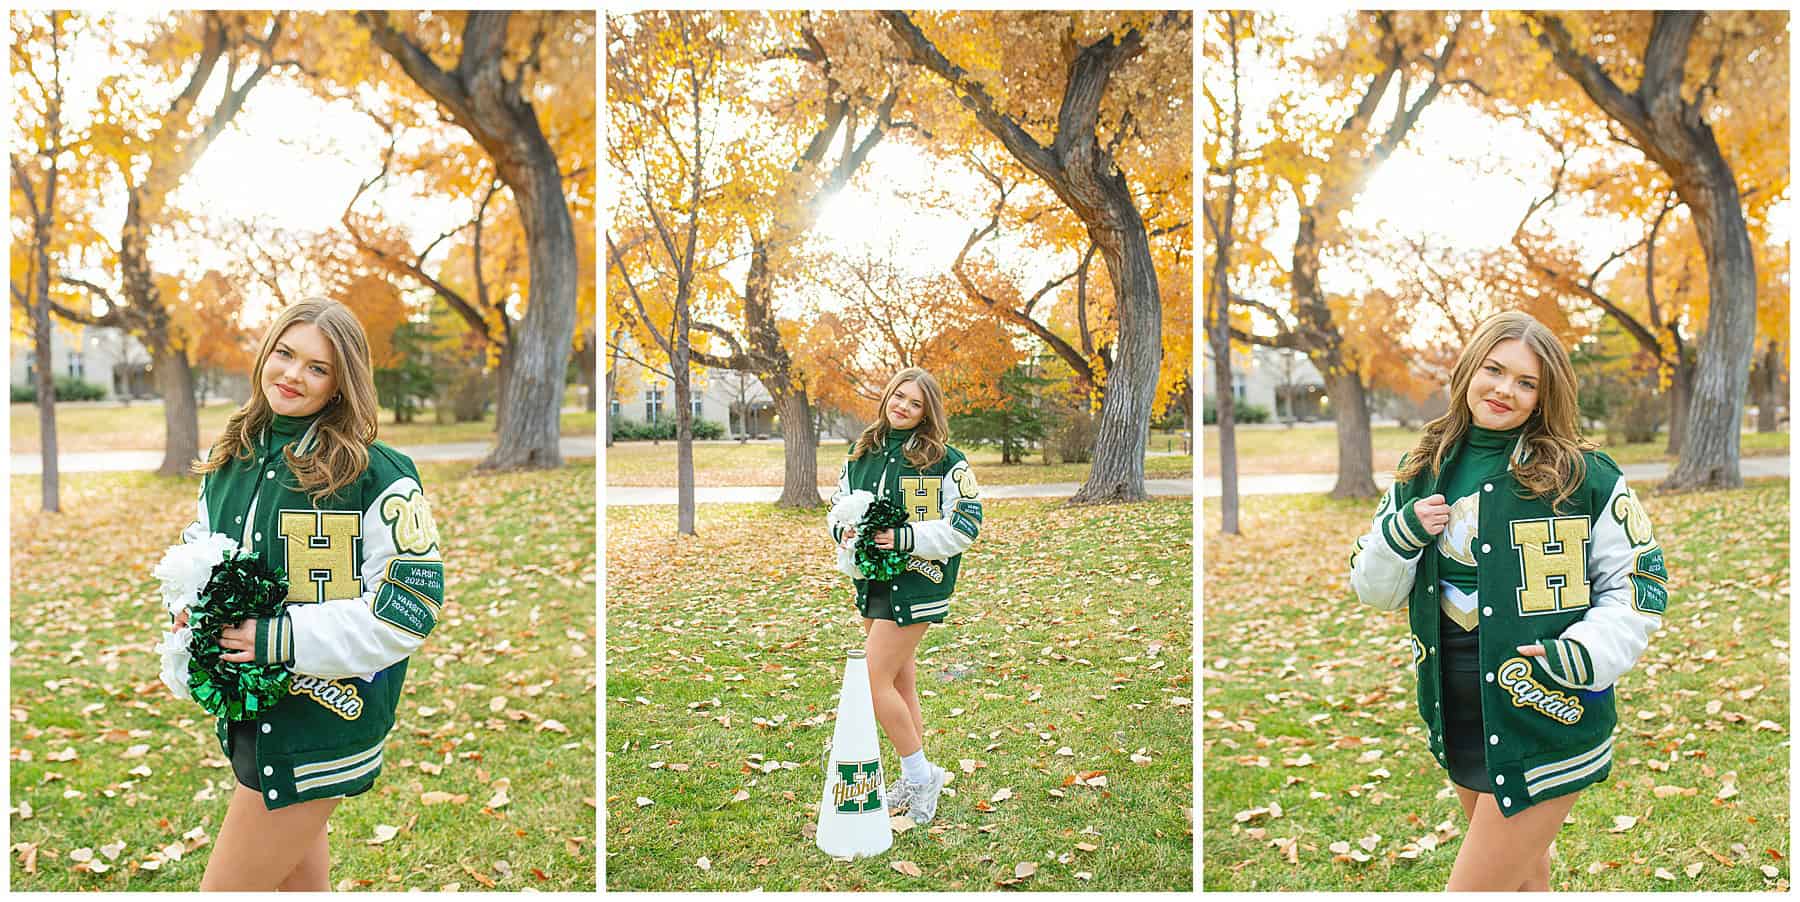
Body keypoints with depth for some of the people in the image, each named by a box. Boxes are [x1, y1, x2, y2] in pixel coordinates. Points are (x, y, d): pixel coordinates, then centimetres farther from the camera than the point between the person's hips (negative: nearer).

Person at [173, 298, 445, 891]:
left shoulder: (378, 476, -16)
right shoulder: (230, 459, 6)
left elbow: (412, 604, -18)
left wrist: (284, 639, -20)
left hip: (324, 709, -7)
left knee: (227, 883, -2)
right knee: (297, 856, 23)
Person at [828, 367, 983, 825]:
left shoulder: (945, 461, -10)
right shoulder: (861, 452, 9)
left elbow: (966, 525, -12)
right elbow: (840, 502, 20)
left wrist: (906, 538, -21)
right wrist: (844, 530, -3)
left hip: (916, 581, -7)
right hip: (871, 577, 7)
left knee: (874, 680, -10)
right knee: (901, 680, 14)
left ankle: (920, 774, 7)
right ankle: (916, 779, 26)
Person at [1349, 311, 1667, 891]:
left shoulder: (1586, 477, -9)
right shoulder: (1422, 472, 5)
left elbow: (1640, 585, -2)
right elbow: (1375, 592, 9)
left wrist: (1583, 657, -18)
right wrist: (1400, 534, -10)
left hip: (1546, 718, -5)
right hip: (1457, 713, 5)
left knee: (1475, 885, -4)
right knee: (1524, 875, 24)